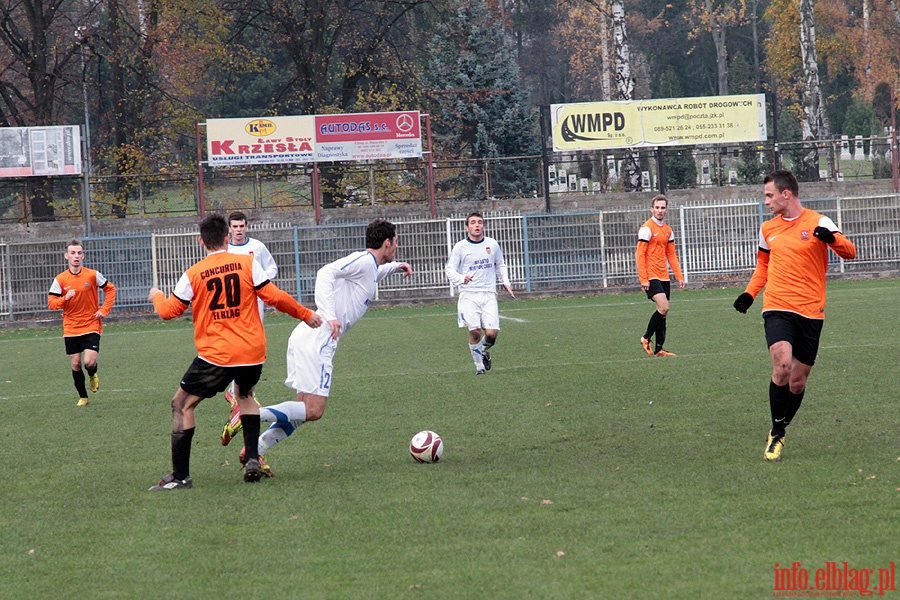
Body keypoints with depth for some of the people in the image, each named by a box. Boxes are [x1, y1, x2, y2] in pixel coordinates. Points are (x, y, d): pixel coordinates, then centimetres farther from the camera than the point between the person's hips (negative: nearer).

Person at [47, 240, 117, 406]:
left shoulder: (93, 275, -6)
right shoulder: (60, 279, -4)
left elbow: (110, 289, 7)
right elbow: (51, 303, -3)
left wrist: (104, 310, -1)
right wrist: (65, 298, -22)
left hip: (91, 326, -2)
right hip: (70, 329, 2)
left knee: (89, 362, -15)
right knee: (76, 364, 4)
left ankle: (93, 375, 22)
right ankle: (83, 397, 23)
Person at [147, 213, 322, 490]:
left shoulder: (193, 275, -4)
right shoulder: (247, 263, -1)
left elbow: (169, 311, 3)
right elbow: (274, 297, -2)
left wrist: (157, 297, 27)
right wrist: (306, 314, 13)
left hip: (215, 355, -4)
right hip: (253, 353, 4)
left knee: (182, 405, 8)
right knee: (244, 395, 31)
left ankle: (180, 475, 1)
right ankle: (252, 459, 17)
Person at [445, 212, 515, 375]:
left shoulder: (492, 244, 9)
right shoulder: (460, 247, 0)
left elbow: (500, 265, 25)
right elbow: (449, 269, 1)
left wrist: (505, 282, 10)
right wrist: (461, 278, -19)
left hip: (488, 294, 2)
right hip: (468, 295, -2)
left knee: (491, 333, -10)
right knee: (474, 331, -15)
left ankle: (484, 350, 25)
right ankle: (479, 366, 3)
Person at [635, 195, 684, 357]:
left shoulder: (668, 230, 15)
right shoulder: (646, 228, -8)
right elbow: (640, 254, -11)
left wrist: (679, 276, 12)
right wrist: (643, 279, -16)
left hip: (663, 276, 8)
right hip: (651, 276, -8)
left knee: (663, 312, 5)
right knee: (663, 307, -19)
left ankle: (659, 349, 7)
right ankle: (646, 338, -3)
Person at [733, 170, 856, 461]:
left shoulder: (817, 222, 0)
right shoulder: (768, 229, 12)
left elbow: (850, 252, -7)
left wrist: (831, 239, -28)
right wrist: (749, 293, 12)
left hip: (810, 311, -1)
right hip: (777, 308, 1)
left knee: (798, 381, 5)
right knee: (782, 365, -22)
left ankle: (780, 430, 27)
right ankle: (775, 435, -13)